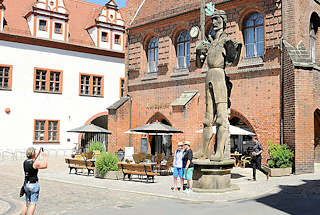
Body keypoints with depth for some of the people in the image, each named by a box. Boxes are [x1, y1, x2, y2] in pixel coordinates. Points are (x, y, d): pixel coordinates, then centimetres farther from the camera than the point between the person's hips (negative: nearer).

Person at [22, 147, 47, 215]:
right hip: (34, 185, -8)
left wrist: (39, 152, 24)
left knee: (26, 203, 18)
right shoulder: (35, 164, -19)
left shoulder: (25, 162, 3)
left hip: (26, 184, 8)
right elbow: (45, 166, -5)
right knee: (33, 204, -2)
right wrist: (44, 156, 4)